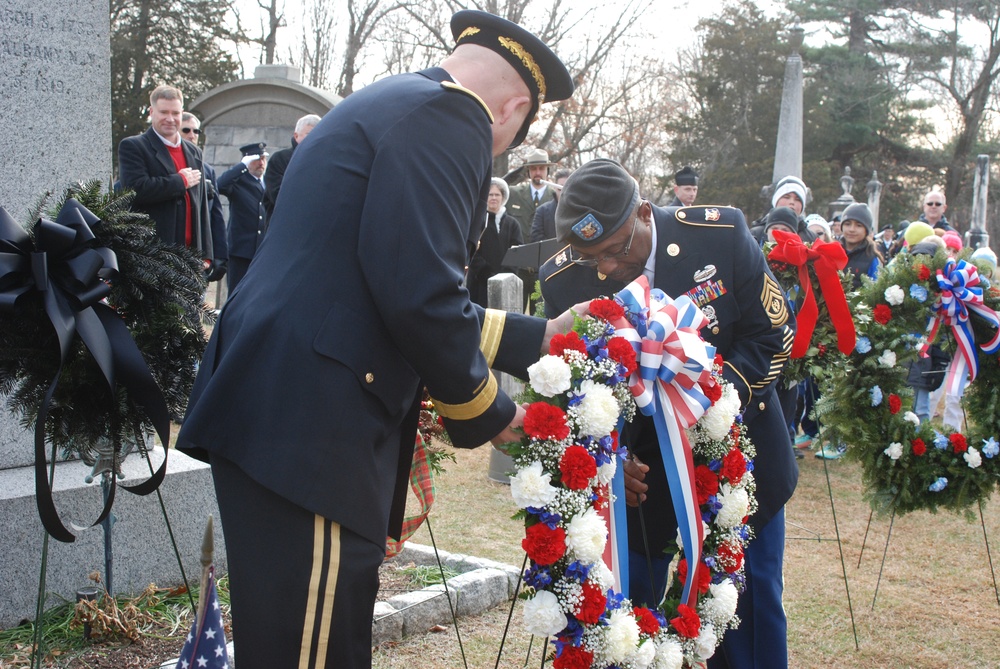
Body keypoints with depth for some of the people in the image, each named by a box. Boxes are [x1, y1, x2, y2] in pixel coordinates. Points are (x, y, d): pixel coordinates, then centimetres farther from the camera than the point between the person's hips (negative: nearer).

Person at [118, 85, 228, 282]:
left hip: (190, 254, 5)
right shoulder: (132, 147, 1)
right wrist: (181, 181, -8)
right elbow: (136, 189, -17)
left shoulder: (194, 152, 19)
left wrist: (206, 254, 12)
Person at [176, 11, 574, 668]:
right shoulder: (448, 116, -8)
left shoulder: (388, 104, 24)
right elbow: (420, 295, -19)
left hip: (272, 410, 10)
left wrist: (537, 337, 30)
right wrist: (484, 410, -2)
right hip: (311, 424, -10)